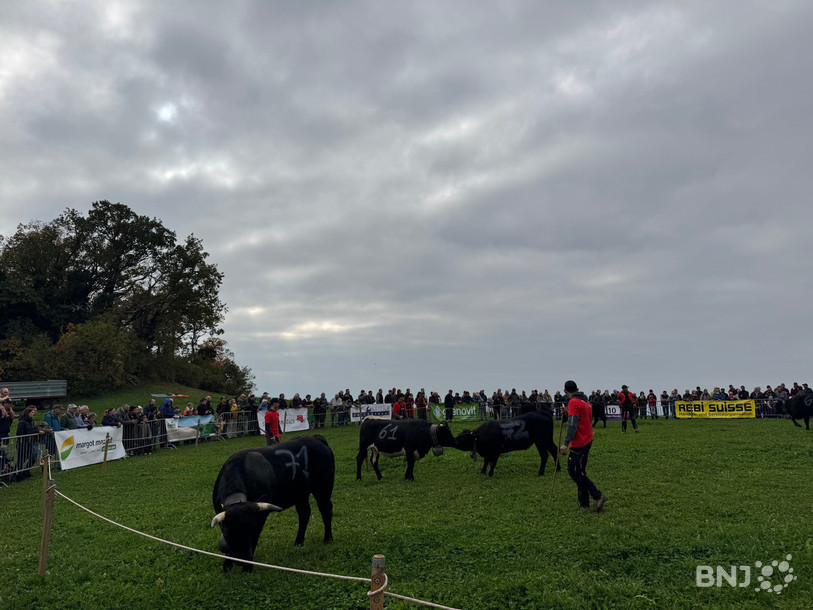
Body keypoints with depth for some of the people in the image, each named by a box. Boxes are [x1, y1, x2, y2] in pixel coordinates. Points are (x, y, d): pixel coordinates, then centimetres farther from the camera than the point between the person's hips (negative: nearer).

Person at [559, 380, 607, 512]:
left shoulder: (573, 402, -14)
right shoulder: (585, 401, 14)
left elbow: (572, 425, -21)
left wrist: (565, 443, -25)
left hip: (579, 444, -9)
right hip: (587, 440, 10)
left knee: (574, 472, -5)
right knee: (580, 472, 13)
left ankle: (598, 496, -4)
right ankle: (584, 503, 16)